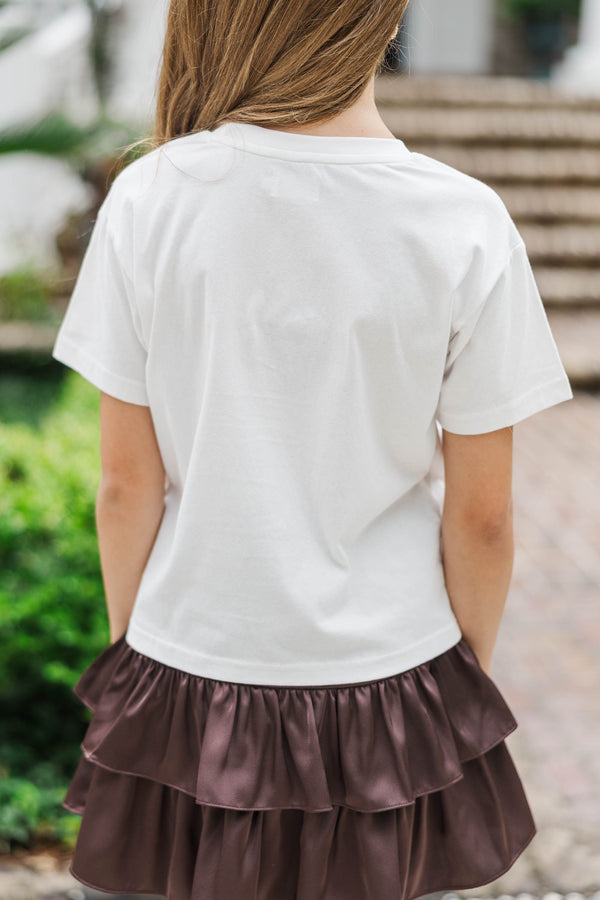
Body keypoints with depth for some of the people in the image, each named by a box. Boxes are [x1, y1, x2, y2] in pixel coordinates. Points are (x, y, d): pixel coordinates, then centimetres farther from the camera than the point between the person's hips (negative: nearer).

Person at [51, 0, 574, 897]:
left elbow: (126, 484, -7)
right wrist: (474, 677, 9)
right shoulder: (467, 226, -15)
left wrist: (126, 650, 10)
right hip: (388, 678, 0)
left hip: (193, 673, 0)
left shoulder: (148, 200, -14)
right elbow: (482, 518, -9)